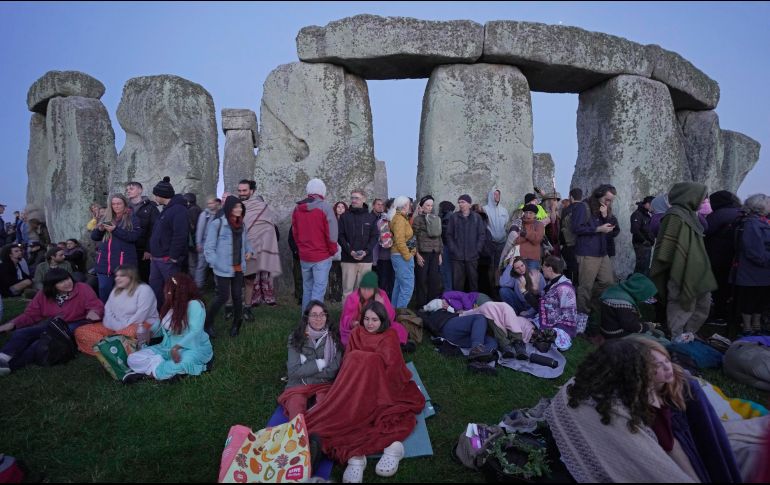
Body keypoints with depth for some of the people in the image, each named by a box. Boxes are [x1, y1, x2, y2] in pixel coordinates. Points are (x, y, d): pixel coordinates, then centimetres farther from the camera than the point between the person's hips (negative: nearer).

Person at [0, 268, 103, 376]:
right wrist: (12, 324, -9)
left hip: (73, 326, -6)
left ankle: (10, 364, -29)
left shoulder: (83, 289, -6)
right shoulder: (44, 294, 7)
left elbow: (97, 306, -12)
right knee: (21, 333, -17)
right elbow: (31, 314, 8)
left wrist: (93, 312, -37)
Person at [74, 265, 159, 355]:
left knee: (128, 332, -44)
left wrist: (123, 327, -18)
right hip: (115, 327, 8)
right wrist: (116, 326, -11)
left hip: (139, 324, -8)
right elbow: (108, 311, 8)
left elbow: (140, 315, -15)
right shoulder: (116, 290, 18)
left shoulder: (144, 290, -6)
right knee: (80, 331, -9)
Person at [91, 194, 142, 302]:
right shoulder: (106, 219, 17)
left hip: (123, 263, -5)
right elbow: (94, 237, 16)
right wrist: (99, 229, -5)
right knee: (104, 291, 8)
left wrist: (115, 230, -19)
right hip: (104, 263, 5)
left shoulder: (132, 219, 3)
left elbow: (134, 236, -12)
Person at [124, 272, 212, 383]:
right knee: (133, 359, -10)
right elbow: (162, 329, 20)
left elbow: (195, 331, -26)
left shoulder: (194, 304, -16)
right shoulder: (170, 306, 11)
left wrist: (176, 347, -36)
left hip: (194, 349, -9)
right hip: (169, 348, 9)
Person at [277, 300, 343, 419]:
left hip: (325, 384, 0)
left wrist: (305, 368, -6)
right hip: (298, 385, 0)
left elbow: (334, 370, -3)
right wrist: (319, 364, -9)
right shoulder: (296, 337, 1)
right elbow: (293, 371, -5)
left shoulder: (333, 337, 2)